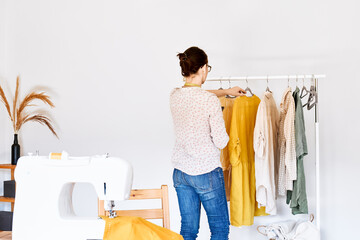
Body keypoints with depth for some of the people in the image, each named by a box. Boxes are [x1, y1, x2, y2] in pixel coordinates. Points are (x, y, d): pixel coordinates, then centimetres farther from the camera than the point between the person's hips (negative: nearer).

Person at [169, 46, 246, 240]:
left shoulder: (175, 96, 0)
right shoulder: (210, 101, -19)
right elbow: (221, 142, -13)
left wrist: (226, 91, 31)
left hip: (181, 173, 6)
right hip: (207, 173, -6)